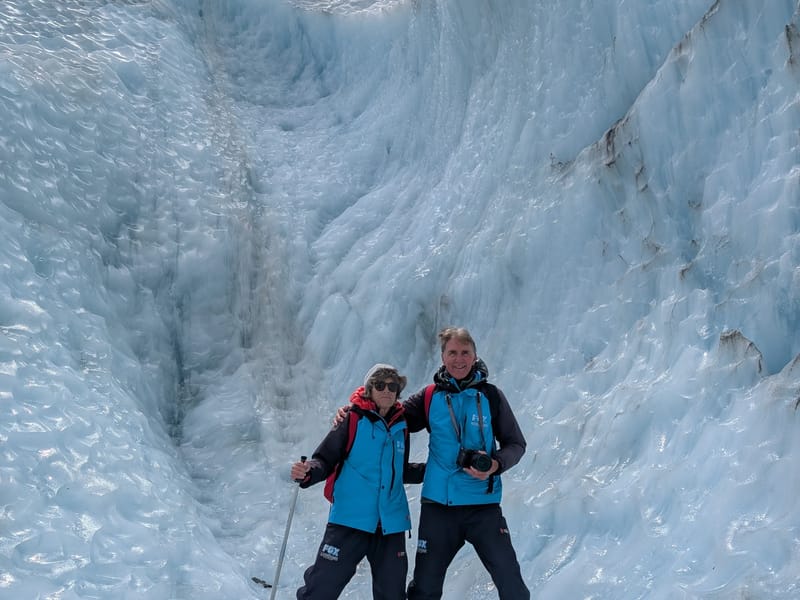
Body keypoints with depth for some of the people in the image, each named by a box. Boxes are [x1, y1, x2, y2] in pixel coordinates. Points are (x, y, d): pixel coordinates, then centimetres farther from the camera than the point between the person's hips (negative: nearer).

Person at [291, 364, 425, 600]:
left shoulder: (400, 427, 11)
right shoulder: (352, 420, -4)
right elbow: (325, 460, -5)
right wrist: (308, 472, -26)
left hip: (390, 523, 5)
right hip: (350, 519, -5)